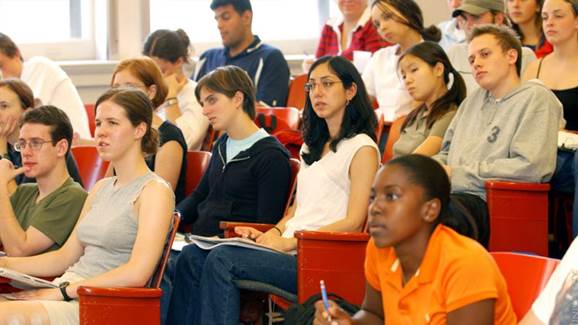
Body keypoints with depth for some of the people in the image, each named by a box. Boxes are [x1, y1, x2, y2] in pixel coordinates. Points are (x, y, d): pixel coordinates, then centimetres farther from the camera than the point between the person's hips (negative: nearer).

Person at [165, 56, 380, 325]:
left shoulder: (362, 148, -2)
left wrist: (289, 242, -14)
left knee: (221, 259, -27)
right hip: (291, 248, 8)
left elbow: (353, 222, -9)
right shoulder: (313, 146, 25)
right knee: (192, 257, -10)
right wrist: (273, 233, 3)